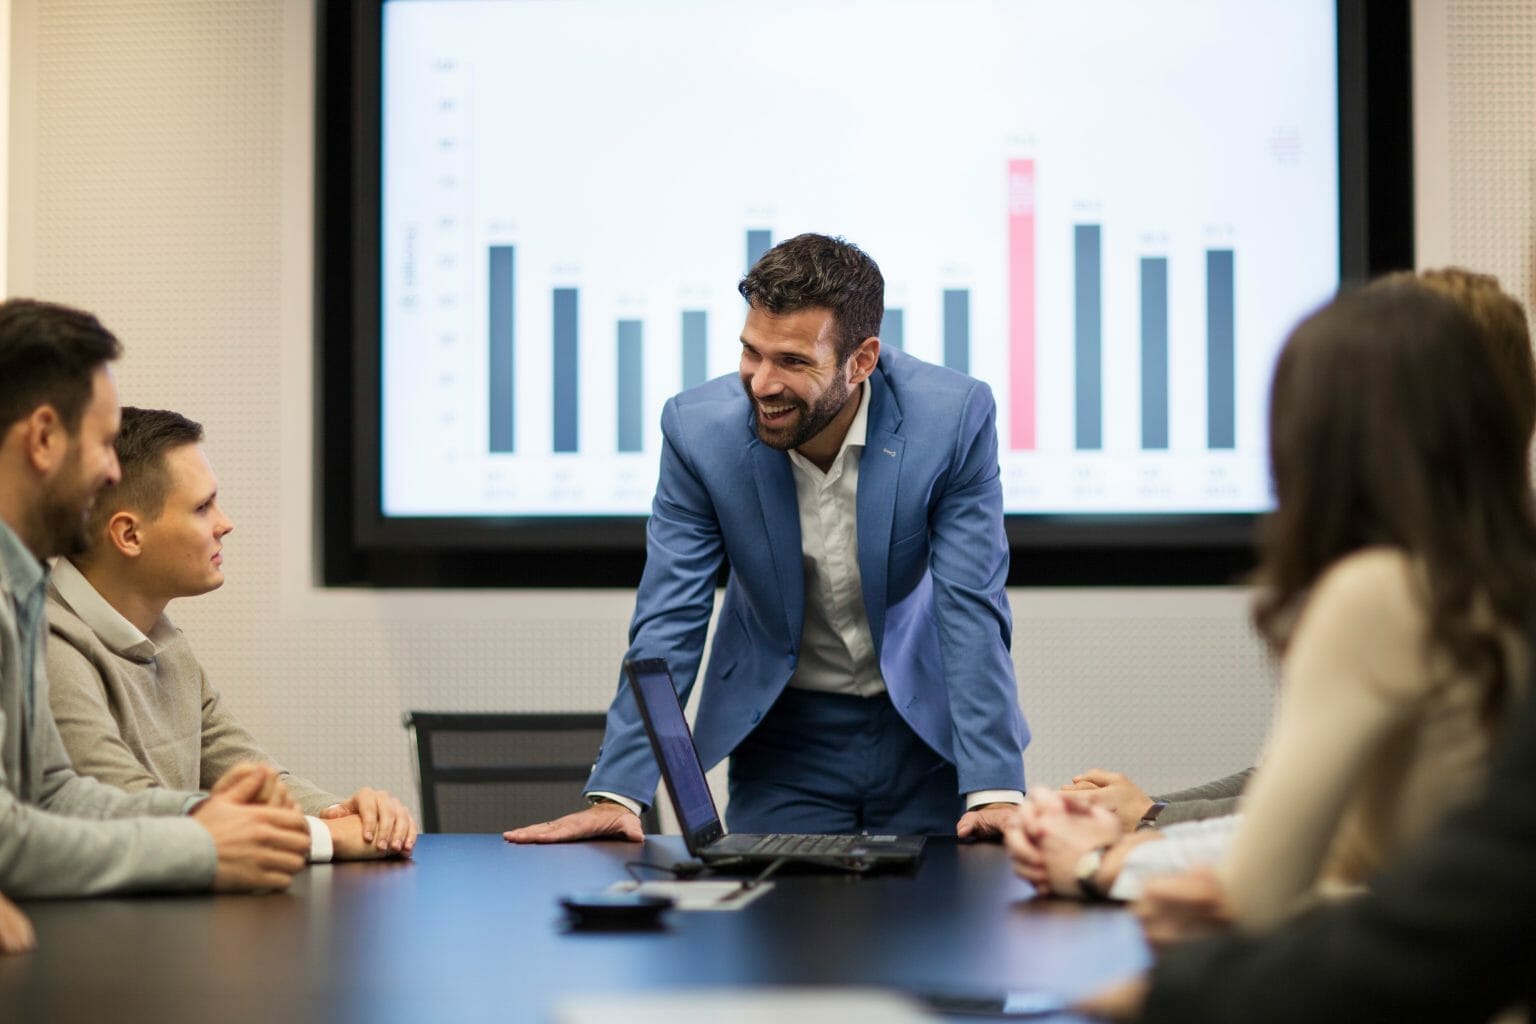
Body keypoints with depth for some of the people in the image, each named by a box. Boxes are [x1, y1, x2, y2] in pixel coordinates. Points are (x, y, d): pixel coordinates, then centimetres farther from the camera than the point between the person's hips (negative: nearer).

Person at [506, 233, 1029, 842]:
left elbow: (972, 609, -20)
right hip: (786, 730, 1)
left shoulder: (955, 418, -20)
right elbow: (668, 624, -13)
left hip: (926, 725, -1)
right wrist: (616, 793, -21)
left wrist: (993, 790, -28)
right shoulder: (698, 428, -17)